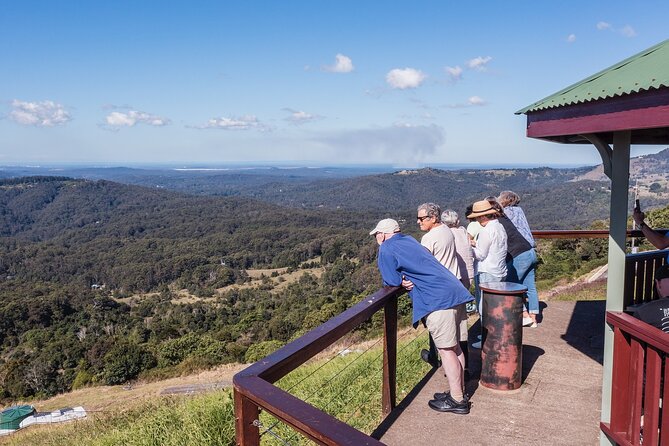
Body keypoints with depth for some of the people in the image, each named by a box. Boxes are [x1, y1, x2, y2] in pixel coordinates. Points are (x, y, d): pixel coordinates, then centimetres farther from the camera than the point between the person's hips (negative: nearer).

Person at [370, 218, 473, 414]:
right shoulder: (408, 239, 23)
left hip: (438, 299, -9)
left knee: (446, 350, -2)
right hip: (453, 293, 9)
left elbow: (393, 282, -6)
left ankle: (457, 401, 6)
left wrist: (403, 279, 15)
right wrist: (406, 278, 13)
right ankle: (459, 391, 26)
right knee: (454, 347, 16)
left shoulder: (386, 249, -3)